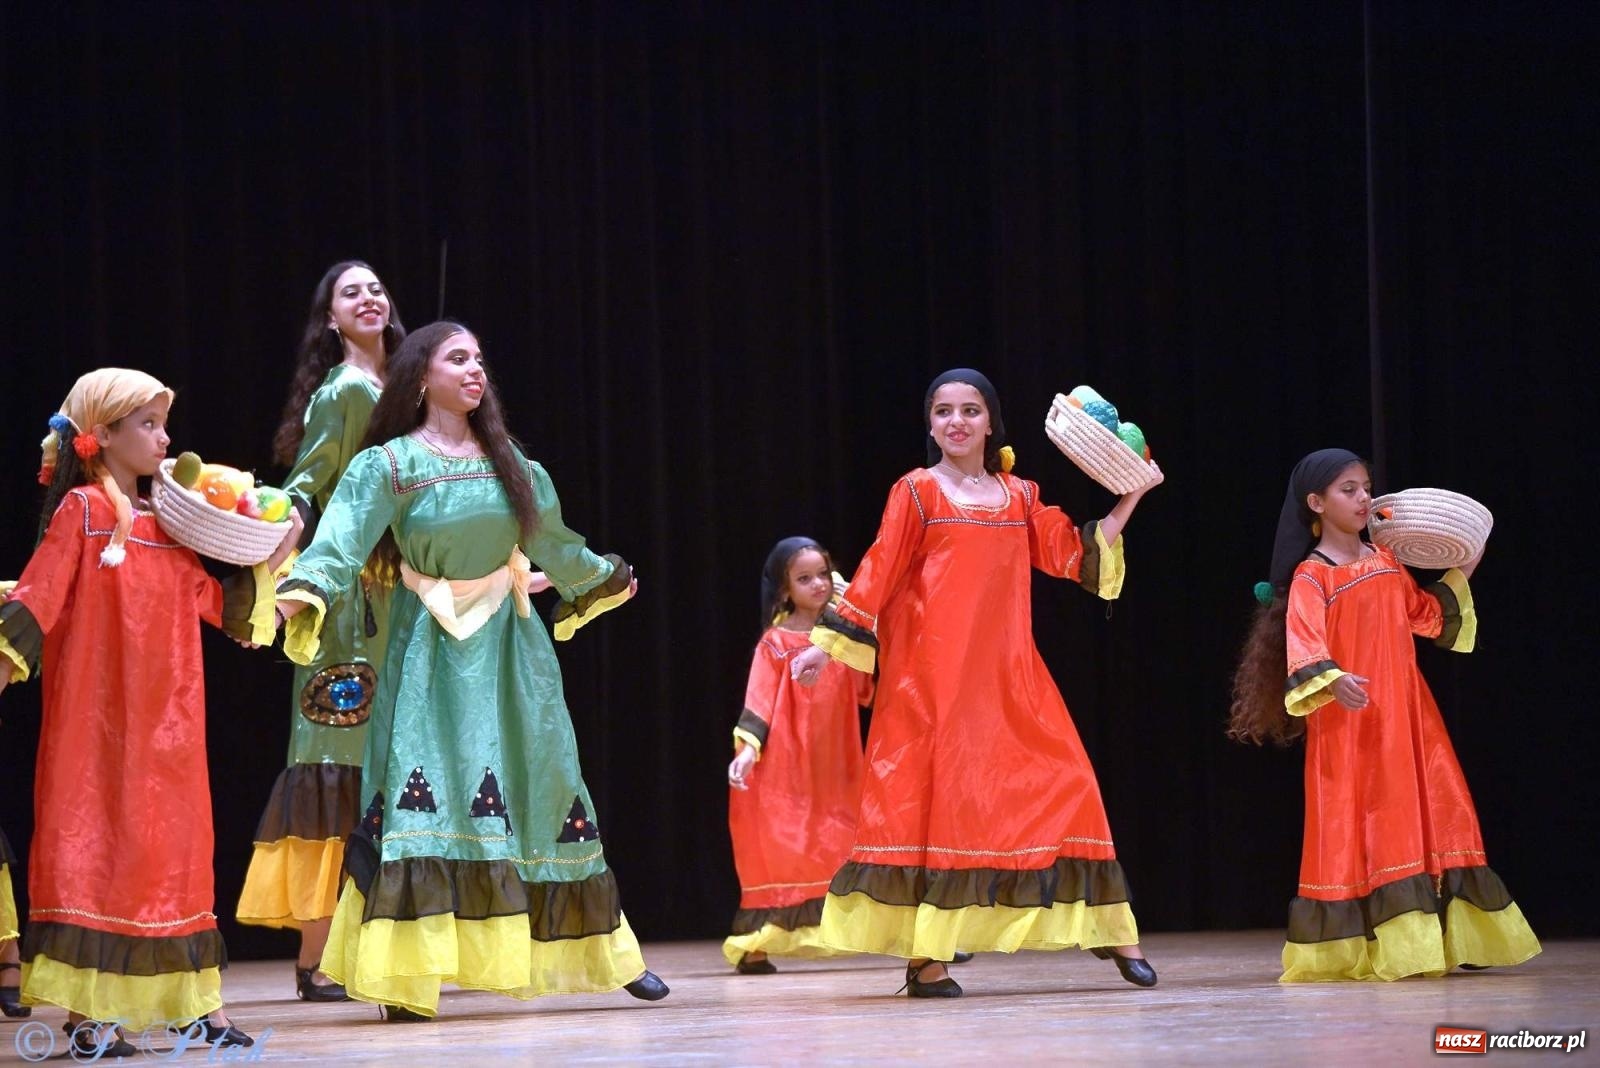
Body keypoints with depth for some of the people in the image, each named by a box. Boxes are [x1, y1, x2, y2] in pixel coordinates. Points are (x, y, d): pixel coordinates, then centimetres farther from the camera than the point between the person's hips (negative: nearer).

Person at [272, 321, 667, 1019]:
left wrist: (605, 576, 40)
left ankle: (604, 954, 16)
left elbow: (553, 541, 25)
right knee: (424, 796, -13)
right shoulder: (387, 465, -5)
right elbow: (340, 544, -19)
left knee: (542, 785, 8)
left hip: (508, 646, 4)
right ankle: (406, 981, -14)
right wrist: (303, 591, -38)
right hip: (431, 648, -4)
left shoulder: (509, 463, 10)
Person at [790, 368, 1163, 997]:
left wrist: (1130, 500, 10)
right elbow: (878, 574, -1)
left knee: (1061, 786, 0)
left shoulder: (1020, 497, 14)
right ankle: (924, 957, -4)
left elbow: (1076, 555, 12)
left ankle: (1107, 933, 10)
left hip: (1006, 674, 4)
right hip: (932, 674, -4)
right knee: (933, 797, -7)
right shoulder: (916, 493, 1)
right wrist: (825, 644, -5)